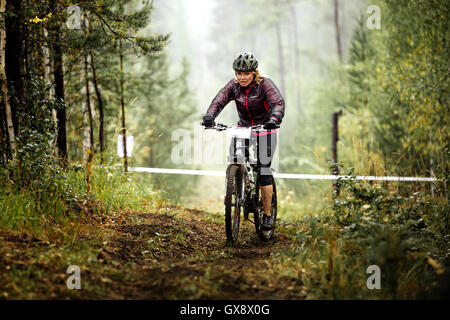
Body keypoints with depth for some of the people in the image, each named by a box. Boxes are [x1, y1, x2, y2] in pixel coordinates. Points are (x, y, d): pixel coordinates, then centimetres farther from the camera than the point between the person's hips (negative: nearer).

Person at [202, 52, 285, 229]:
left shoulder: (265, 84, -18)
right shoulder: (234, 85, -7)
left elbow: (278, 102, -31)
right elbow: (219, 101, -18)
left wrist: (274, 119, -52)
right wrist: (209, 116, -39)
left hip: (264, 130, -4)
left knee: (264, 171, -9)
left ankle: (268, 215, 0)